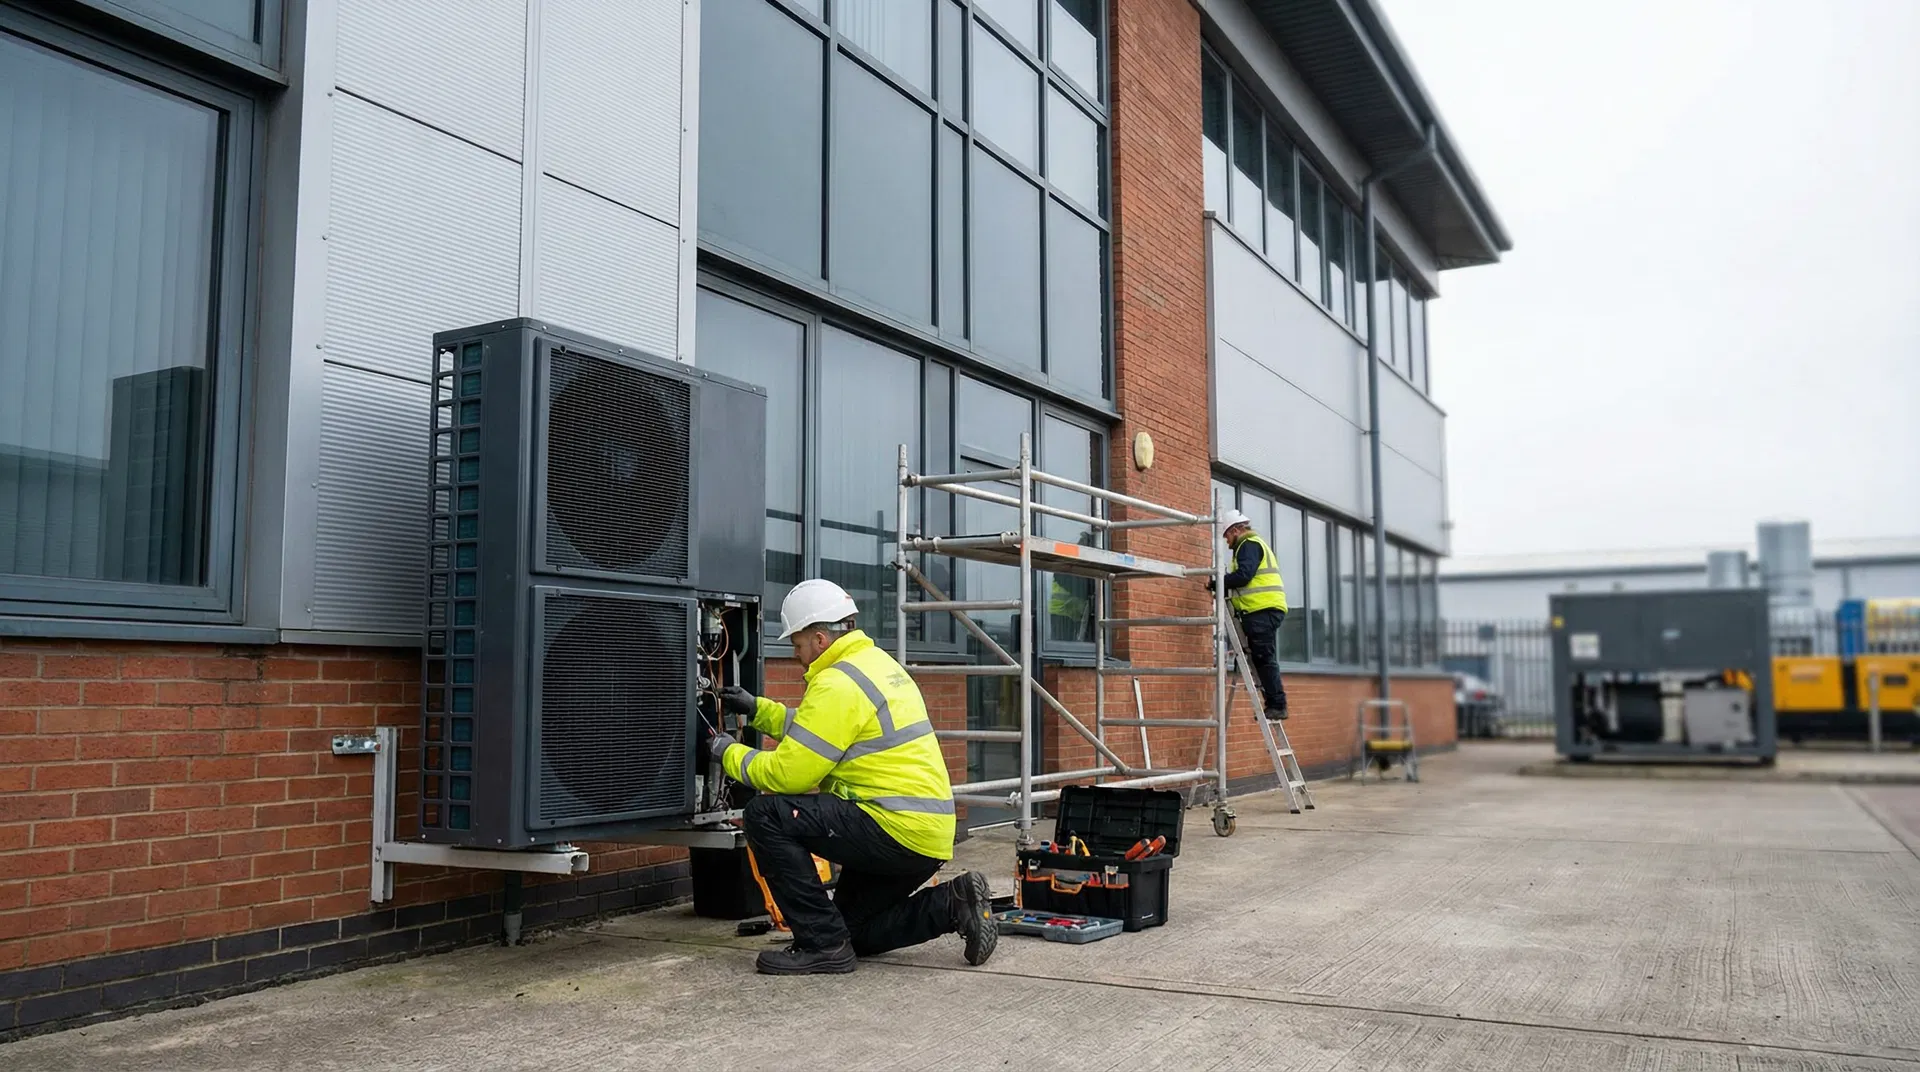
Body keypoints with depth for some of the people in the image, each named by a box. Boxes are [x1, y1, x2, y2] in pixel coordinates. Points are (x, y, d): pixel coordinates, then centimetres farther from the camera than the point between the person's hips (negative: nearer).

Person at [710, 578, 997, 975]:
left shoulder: (837, 685, -15)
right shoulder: (877, 663, 15)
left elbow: (787, 773, -16)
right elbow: (814, 732, 28)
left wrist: (729, 752, 0)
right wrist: (757, 709, 25)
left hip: (897, 830, -10)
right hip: (927, 836, 10)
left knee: (766, 815, -12)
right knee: (854, 932, 22)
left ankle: (823, 944, -8)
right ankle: (952, 905, 9)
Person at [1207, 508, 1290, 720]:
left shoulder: (1249, 545, -5)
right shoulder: (1255, 544, 28)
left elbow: (1243, 576, -19)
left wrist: (1216, 583, -10)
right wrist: (1224, 588, 14)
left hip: (1263, 610, -11)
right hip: (1265, 610, 11)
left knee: (1264, 658, -11)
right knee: (1261, 659, 10)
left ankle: (1277, 705, -11)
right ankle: (1274, 704, 11)